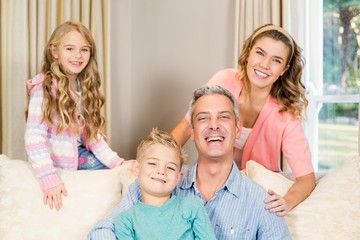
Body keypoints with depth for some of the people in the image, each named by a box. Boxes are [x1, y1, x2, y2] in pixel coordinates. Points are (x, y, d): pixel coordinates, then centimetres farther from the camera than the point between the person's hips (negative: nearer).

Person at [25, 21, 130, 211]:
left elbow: (92, 133, 7)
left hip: (80, 156, 7)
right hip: (57, 164, -7)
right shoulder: (44, 87, -16)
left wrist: (118, 163, -3)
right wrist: (49, 178, -34)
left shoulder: (85, 87, 6)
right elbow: (34, 136, -24)